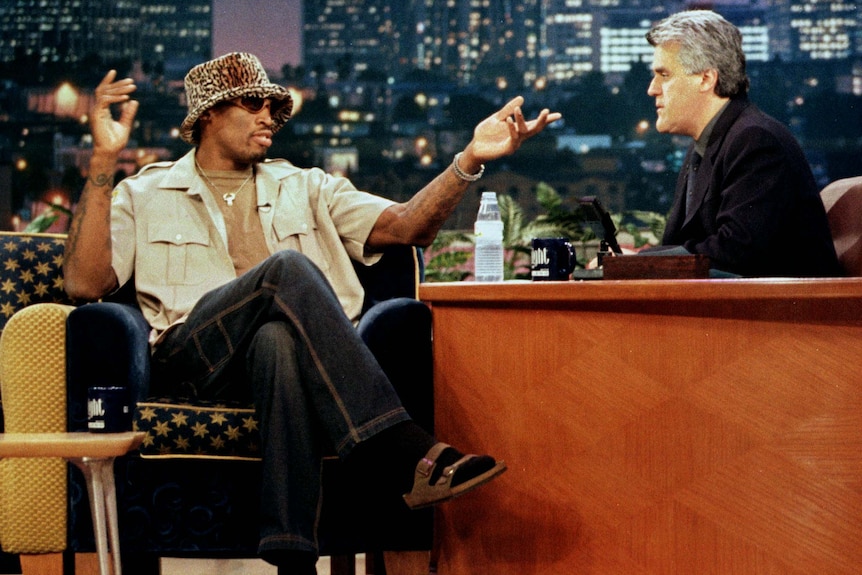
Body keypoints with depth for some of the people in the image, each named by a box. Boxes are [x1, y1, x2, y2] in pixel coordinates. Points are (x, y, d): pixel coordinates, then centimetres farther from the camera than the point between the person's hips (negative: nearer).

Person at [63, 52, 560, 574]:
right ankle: (407, 453, -44)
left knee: (279, 341, -39)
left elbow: (405, 226, 15)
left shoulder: (306, 189, 30)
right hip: (196, 356, -1)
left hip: (287, 345, 2)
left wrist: (471, 160, 0)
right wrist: (104, 162, -1)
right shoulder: (144, 196, 23)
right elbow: (86, 284, 5)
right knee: (288, 268, -33)